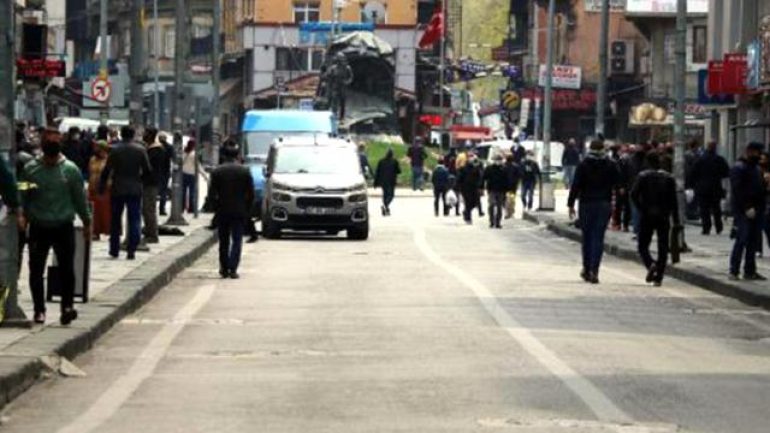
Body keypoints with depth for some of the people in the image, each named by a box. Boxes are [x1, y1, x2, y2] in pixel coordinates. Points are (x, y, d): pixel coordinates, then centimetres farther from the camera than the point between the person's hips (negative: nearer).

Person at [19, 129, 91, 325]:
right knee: (36, 270, 3)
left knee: (66, 268, -5)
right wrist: (23, 217, -1)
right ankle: (39, 309, 12)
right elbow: (23, 197, 7)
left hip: (64, 227, -1)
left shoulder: (71, 169, 0)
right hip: (38, 227, 1)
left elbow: (80, 198, 5)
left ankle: (67, 305, 2)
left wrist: (87, 222, 8)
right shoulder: (30, 169, 1)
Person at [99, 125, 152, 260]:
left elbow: (106, 171, -6)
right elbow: (148, 170, 0)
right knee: (134, 220, 3)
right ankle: (131, 250, -6)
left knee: (115, 220, 11)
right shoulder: (140, 150, -3)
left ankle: (114, 250, 15)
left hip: (117, 189, 0)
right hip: (135, 190, 0)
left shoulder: (115, 150, -5)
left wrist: (101, 187, 2)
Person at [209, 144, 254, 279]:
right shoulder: (245, 172, -2)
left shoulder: (217, 172, -1)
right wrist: (247, 210, 7)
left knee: (223, 241, 12)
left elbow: (212, 193, -3)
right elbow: (251, 193, -3)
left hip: (222, 212, 1)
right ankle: (233, 269, -9)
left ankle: (224, 269, 14)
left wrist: (216, 207, 8)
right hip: (239, 212, -1)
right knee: (237, 241, 1)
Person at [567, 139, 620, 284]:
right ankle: (594, 270, -11)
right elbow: (618, 182, 4)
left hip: (586, 203, 0)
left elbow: (576, 185, -6)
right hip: (605, 204, 0)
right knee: (598, 237, -1)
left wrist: (571, 204, -3)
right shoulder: (610, 165, -1)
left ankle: (587, 268, 18)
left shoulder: (583, 165, -4)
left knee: (587, 236, 13)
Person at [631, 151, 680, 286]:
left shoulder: (643, 176, -4)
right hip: (663, 216, 2)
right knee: (662, 247, 6)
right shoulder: (669, 178, 3)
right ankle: (658, 277, 0)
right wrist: (676, 220, 2)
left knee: (642, 245, 8)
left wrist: (641, 208, -3)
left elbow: (634, 194, -15)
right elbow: (673, 200, 1)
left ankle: (651, 264, -20)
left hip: (647, 216, -2)